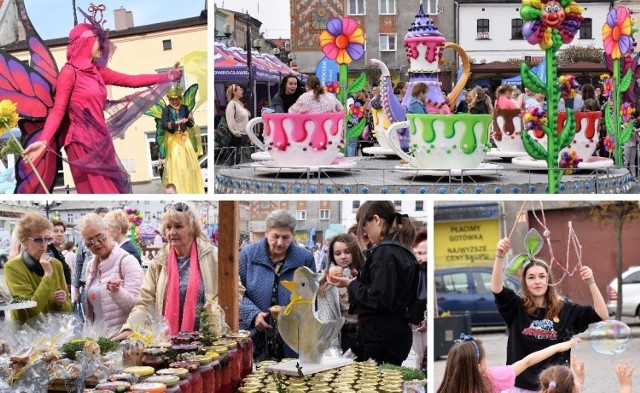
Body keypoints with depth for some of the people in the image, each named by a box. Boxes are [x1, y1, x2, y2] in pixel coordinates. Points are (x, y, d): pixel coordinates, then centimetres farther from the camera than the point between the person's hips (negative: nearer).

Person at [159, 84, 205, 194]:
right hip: (173, 139, -4)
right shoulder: (166, 109, -8)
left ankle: (190, 187, 17)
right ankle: (176, 189, 3)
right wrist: (177, 122, -26)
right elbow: (163, 125, -17)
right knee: (175, 163, -4)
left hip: (185, 138, 4)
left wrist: (190, 119, -16)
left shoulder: (184, 108, 2)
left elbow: (190, 125, 6)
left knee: (189, 161, 5)